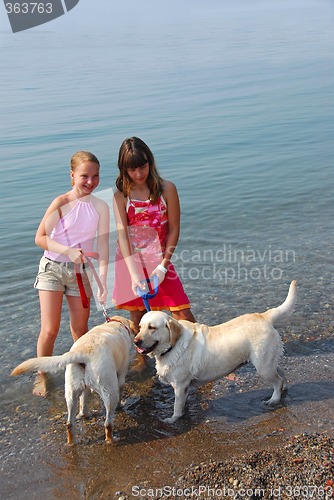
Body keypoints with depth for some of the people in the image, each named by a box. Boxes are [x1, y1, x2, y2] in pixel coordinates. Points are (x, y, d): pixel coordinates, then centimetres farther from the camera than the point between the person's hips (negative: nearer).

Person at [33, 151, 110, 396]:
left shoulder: (101, 207, -6)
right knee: (50, 329, -3)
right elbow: (40, 238, -12)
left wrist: (103, 281, -14)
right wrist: (68, 251, -25)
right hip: (53, 268, -2)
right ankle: (42, 376, 18)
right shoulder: (61, 203, -14)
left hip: (81, 271, 2)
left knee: (80, 327, 11)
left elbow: (103, 245, -7)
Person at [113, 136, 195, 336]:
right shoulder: (121, 195, -5)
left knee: (183, 315, -4)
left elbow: (174, 230, -3)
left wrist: (163, 266, -10)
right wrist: (133, 274, -23)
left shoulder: (167, 189, -5)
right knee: (139, 320, 7)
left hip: (159, 262, 0)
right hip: (130, 263, 1)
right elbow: (122, 235, -13)